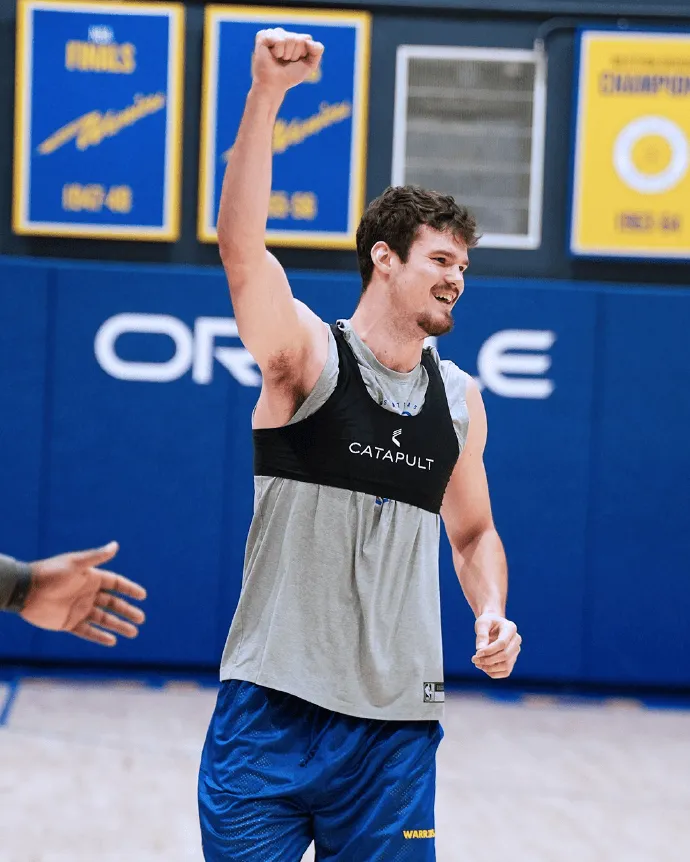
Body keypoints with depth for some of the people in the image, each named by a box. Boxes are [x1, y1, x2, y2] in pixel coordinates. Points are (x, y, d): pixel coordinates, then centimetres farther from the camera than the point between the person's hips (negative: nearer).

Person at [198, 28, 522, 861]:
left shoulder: (460, 399, 11)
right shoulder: (307, 354, -3)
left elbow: (473, 532, 24)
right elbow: (241, 245, -20)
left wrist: (491, 610, 2)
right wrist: (266, 92, -32)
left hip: (398, 722, 4)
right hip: (275, 704, -4)